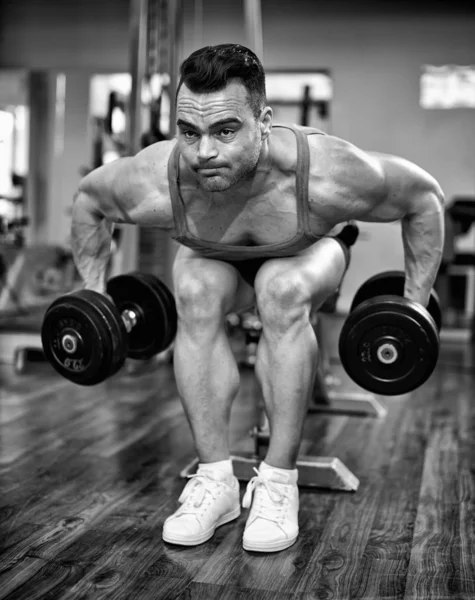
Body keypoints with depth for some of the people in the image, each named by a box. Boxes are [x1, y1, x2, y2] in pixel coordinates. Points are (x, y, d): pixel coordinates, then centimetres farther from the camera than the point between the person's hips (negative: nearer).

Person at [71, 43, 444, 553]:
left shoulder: (325, 176, -42)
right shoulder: (155, 185, -36)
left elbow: (424, 195, -23)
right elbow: (87, 196, -12)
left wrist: (415, 303, -19)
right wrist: (94, 294, -8)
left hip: (307, 252, -1)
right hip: (214, 258, 2)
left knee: (283, 293, -34)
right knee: (195, 295, -30)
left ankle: (278, 482, -22)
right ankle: (215, 480, -19)